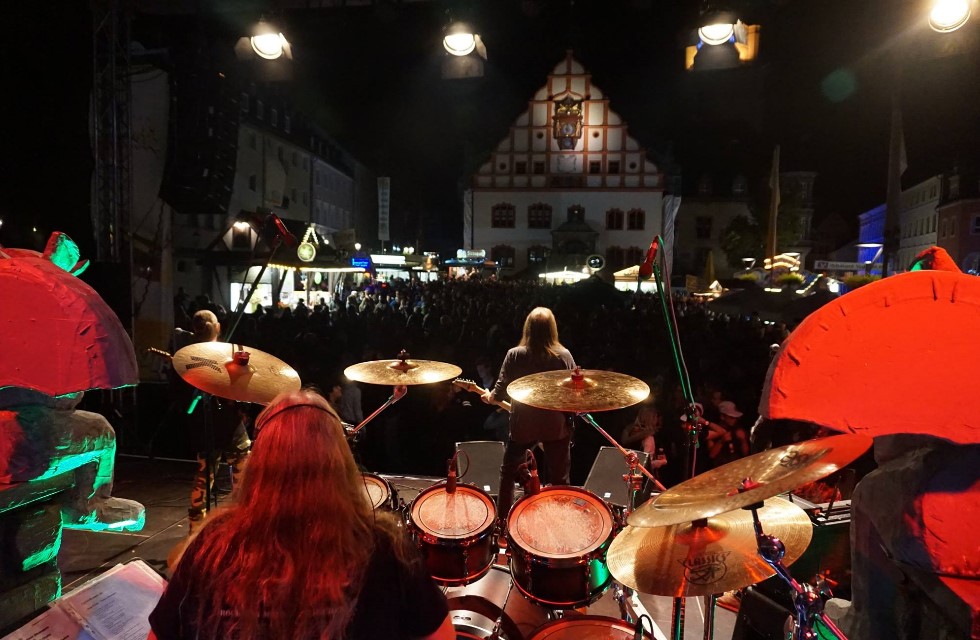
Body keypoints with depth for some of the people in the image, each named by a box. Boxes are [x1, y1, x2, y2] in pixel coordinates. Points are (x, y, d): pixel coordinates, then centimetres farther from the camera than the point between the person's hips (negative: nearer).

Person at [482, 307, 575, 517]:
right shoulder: (564, 355, -8)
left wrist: (488, 397, 16)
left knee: (508, 473, 20)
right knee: (559, 480, 13)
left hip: (523, 425, 0)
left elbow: (499, 393, -6)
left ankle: (502, 521, 28)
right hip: (556, 425, 0)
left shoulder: (514, 355, -9)